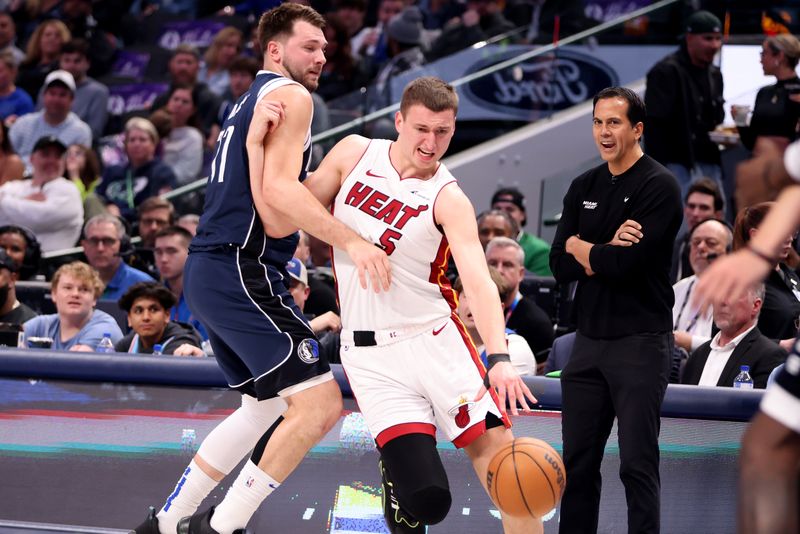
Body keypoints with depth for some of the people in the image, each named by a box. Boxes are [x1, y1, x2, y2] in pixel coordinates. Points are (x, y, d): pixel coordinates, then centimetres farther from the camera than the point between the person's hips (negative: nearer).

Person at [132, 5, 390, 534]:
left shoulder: (252, 101, 23)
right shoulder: (290, 95, -7)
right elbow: (278, 189, -21)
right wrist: (353, 241, -26)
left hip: (211, 271, 11)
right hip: (242, 271, -11)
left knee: (267, 405, 25)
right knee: (319, 402, -15)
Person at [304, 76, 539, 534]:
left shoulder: (447, 199, -9)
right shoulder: (355, 154, 0)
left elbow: (479, 283, -22)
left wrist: (500, 358, -37)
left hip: (434, 337, 0)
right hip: (371, 353, 0)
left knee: (496, 445, -12)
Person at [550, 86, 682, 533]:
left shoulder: (659, 187, -8)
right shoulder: (584, 188, 13)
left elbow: (626, 264, -19)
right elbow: (560, 266, 5)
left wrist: (581, 247, -1)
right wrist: (606, 252, -13)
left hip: (640, 342, -7)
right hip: (589, 341, 7)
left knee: (638, 464, -6)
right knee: (578, 461, 8)